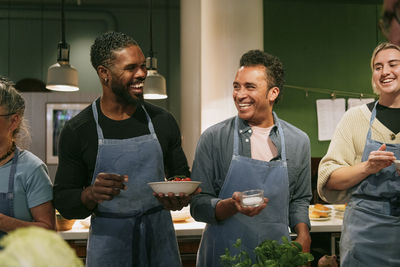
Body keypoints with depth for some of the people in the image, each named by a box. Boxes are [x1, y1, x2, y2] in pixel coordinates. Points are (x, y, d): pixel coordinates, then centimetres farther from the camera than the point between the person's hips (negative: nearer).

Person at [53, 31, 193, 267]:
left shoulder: (163, 121, 2)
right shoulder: (78, 131, -6)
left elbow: (181, 176, 11)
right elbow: (63, 202, -3)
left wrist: (180, 198, -11)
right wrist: (91, 194, -24)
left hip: (160, 242, 2)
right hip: (107, 245, -2)